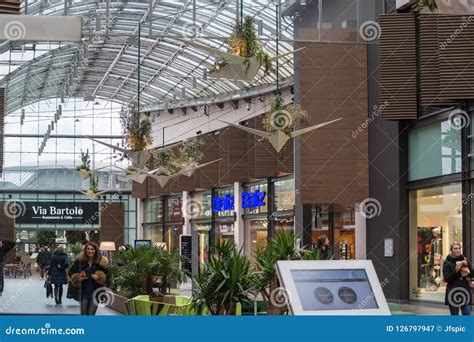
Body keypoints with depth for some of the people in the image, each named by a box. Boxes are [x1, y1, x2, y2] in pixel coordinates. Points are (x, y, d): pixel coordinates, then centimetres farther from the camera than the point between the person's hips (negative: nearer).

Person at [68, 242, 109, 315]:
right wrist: (78, 278, -10)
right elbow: (71, 272, 8)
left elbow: (107, 276, 2)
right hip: (83, 292, 1)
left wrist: (99, 277, -17)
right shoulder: (80, 260, -1)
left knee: (91, 314, -2)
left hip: (95, 293, -1)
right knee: (83, 314, 5)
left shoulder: (101, 262, -4)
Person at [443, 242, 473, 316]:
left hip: (465, 291, 3)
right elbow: (446, 278, -10)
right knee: (454, 316, 3)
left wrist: (467, 265, -12)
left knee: (467, 316, -2)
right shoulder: (447, 263, -2)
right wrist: (456, 270, -20)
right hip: (453, 292, -3)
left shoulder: (464, 260, 10)